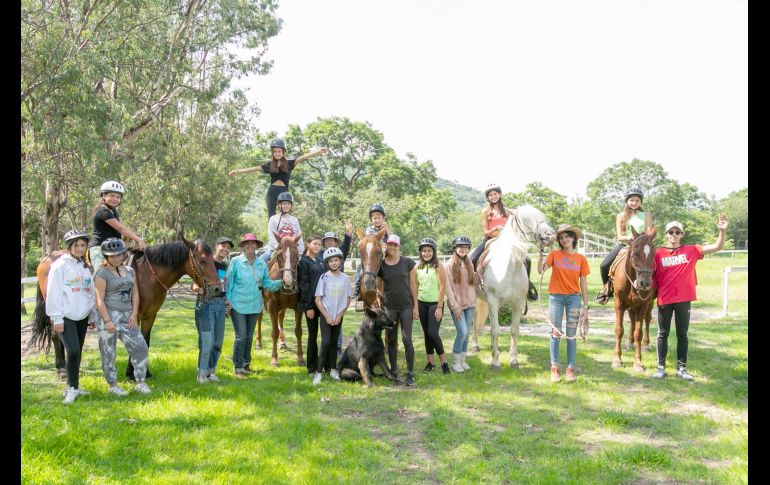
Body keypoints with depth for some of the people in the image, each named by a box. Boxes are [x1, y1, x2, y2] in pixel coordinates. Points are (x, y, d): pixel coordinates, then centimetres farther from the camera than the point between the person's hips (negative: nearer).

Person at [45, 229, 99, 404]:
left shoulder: (84, 267, 12)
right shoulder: (60, 266, -7)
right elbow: (54, 293, -10)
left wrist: (93, 316, 16)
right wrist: (57, 318, -13)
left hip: (82, 317, 6)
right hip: (66, 317, -6)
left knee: (77, 353, 10)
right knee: (73, 351, -15)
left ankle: (74, 387, 21)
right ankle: (71, 388, 0)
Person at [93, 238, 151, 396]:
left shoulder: (130, 271, 11)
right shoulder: (102, 274, -7)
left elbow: (135, 294, 12)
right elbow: (99, 300, -12)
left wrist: (134, 314, 0)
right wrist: (107, 321, -18)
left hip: (127, 316, 6)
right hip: (110, 315, -6)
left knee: (140, 347, 1)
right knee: (109, 352, 3)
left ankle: (140, 382, 10)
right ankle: (113, 385, 16)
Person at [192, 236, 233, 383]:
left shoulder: (225, 266, 10)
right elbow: (195, 285, -13)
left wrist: (228, 303, 10)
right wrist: (198, 288, -34)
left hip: (221, 304, 7)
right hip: (206, 303, -6)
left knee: (218, 342, 11)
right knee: (207, 341, -7)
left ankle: (211, 371, 24)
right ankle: (202, 373, 7)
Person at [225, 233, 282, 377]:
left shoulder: (261, 263, 4)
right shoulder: (236, 262, -8)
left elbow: (267, 283, 6)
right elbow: (228, 282, -7)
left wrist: (281, 283, -9)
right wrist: (227, 301, -12)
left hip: (254, 305, 5)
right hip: (238, 305, -5)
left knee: (249, 337, 15)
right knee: (241, 337, -6)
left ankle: (246, 364, 29)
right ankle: (238, 367, 5)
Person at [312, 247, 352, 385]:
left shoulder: (345, 278, -1)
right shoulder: (324, 277, -6)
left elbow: (348, 300, 4)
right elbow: (318, 299, -6)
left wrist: (339, 316, -4)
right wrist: (327, 317, -10)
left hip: (338, 316, 2)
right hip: (325, 315, -2)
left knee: (334, 342, 11)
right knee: (325, 342, -12)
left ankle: (333, 369, 22)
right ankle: (318, 372, -6)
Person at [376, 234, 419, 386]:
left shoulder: (408, 263, -2)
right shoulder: (380, 265, 2)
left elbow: (413, 285, 1)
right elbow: (379, 288, 8)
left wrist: (415, 306, -2)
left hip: (406, 306, -2)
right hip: (389, 307, 2)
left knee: (407, 339, -8)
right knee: (391, 340, 8)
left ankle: (410, 373, 0)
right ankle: (394, 371, 19)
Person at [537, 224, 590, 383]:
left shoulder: (581, 258, 3)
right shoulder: (554, 254, -1)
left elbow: (583, 284, 4)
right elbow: (540, 270, -15)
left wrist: (585, 306, 2)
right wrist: (541, 253, -27)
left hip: (574, 298, 1)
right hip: (556, 297, -1)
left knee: (571, 335, 4)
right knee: (556, 334, 4)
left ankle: (570, 369, 12)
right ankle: (554, 368, 12)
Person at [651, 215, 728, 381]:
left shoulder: (691, 251, 1)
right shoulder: (658, 254, -2)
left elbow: (717, 247, -1)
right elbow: (650, 274, 3)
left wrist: (722, 231, -15)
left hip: (684, 299, 1)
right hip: (664, 300, -1)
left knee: (682, 334, 9)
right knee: (663, 334, 7)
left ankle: (681, 367, 18)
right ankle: (661, 367, 16)